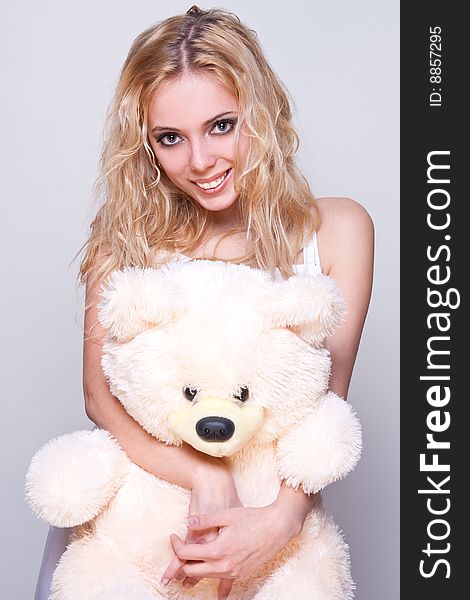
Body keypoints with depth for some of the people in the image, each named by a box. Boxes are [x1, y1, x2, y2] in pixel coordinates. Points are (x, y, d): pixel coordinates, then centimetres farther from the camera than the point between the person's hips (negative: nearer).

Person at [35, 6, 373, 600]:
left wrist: (282, 518, -22)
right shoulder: (128, 232, -1)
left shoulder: (337, 229, -4)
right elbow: (101, 392, -7)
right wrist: (206, 477, -23)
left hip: (273, 502, 0)